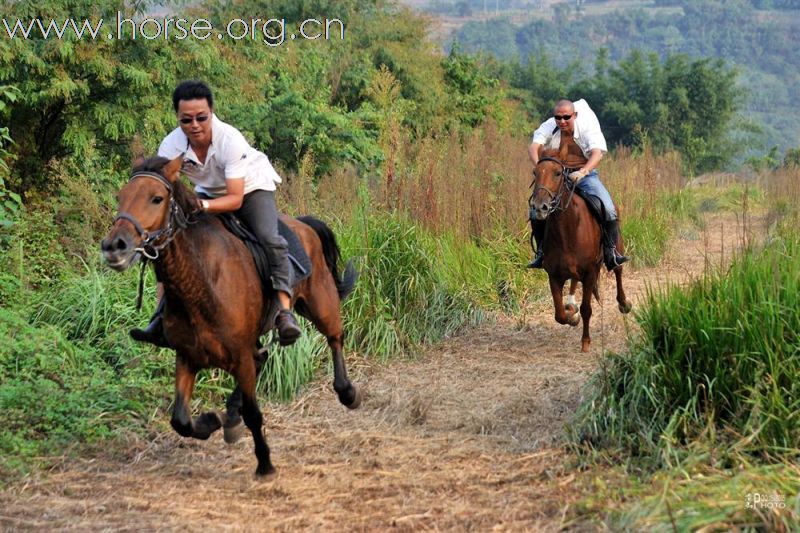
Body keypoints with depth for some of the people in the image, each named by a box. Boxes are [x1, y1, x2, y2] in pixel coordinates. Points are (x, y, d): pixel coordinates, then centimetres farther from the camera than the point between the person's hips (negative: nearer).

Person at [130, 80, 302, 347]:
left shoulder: (230, 139, -35)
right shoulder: (171, 146, -25)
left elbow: (235, 199, -34)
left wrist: (203, 206, -52)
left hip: (251, 188, -4)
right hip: (209, 193, 4)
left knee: (270, 239, -30)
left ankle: (285, 310, -31)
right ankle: (162, 318, -6)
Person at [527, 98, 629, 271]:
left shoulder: (586, 127, -17)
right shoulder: (548, 127, -13)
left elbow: (597, 153, -30)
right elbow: (533, 147, -29)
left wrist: (583, 171, -49)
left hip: (585, 174, -1)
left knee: (609, 210, -21)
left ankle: (611, 252, -6)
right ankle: (541, 252, 0)